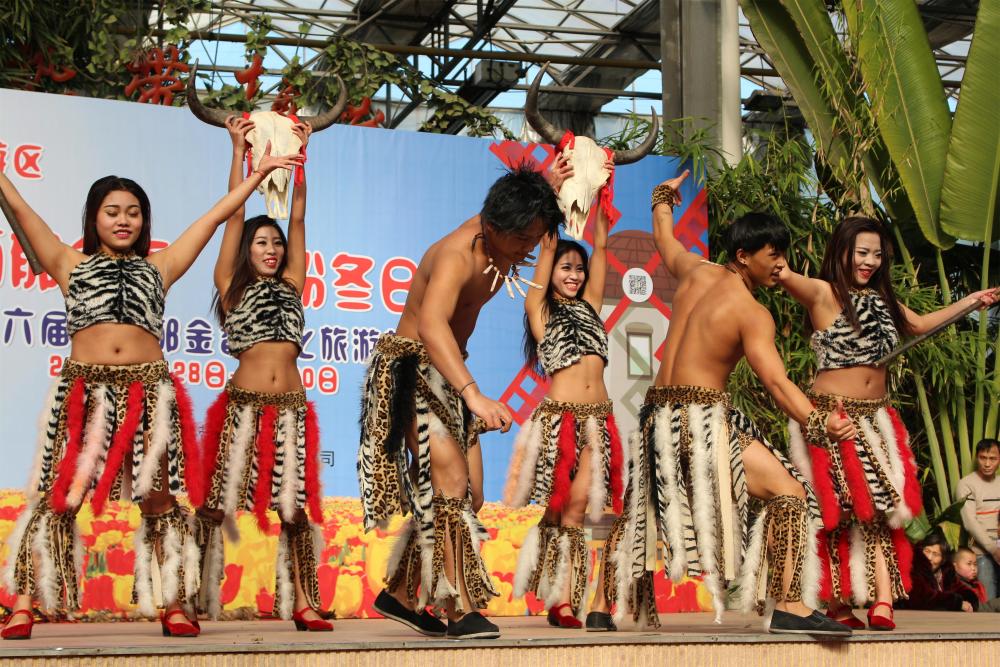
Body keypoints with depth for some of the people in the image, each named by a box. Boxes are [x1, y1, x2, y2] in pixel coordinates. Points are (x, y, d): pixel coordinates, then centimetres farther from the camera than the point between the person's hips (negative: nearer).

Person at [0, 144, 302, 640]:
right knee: (57, 497, -5)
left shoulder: (159, 266, 18)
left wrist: (259, 173, 23)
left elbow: (216, 215, 21)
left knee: (159, 499, 0)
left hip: (149, 391, 1)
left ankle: (174, 606, 4)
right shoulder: (70, 264, 17)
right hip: (83, 389, -1)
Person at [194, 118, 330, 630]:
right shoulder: (231, 285, 9)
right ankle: (197, 595, 1)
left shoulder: (291, 285, 16)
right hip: (244, 405, -2)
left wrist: (299, 156, 15)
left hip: (290, 408, 3)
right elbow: (234, 214, 7)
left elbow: (298, 217, 15)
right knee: (221, 501, -3)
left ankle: (302, 603, 1)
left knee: (295, 506, 0)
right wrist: (238, 150, 7)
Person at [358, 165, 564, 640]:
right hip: (411, 369, -9)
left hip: (448, 373, 9)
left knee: (469, 496, 7)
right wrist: (474, 395, -60)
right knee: (450, 478, -22)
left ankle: (400, 594, 18)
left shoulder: (499, 239, -2)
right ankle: (462, 610, -21)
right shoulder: (456, 257, -29)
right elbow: (431, 325, -48)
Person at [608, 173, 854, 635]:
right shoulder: (752, 314, -10)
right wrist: (819, 423, -27)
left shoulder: (697, 272, 10)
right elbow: (776, 382, -20)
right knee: (789, 491, -12)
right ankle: (789, 606, -21)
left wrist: (663, 198, 50)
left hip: (657, 416, 9)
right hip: (703, 419, -9)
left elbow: (665, 241, 32)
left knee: (638, 509, 25)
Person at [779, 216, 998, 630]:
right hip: (833, 416, -6)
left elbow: (920, 324, 31)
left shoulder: (881, 299, 16)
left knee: (880, 507, -5)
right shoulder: (824, 294, -7)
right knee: (839, 511, -4)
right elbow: (785, 277, -27)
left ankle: (882, 604, -11)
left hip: (875, 418, 6)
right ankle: (836, 605, 4)